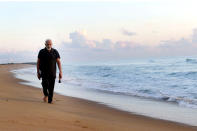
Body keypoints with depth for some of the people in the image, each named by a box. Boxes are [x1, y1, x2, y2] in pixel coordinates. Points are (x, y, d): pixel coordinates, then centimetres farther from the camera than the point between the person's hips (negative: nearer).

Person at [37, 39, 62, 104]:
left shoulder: (55, 52, 1)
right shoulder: (41, 52, 1)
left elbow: (58, 62, 0)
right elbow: (38, 62, 6)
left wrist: (60, 72, -9)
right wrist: (38, 72, 3)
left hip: (52, 73, 1)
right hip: (44, 72, -1)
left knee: (51, 87, -1)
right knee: (45, 84, -14)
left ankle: (50, 100, 10)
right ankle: (46, 95, 16)